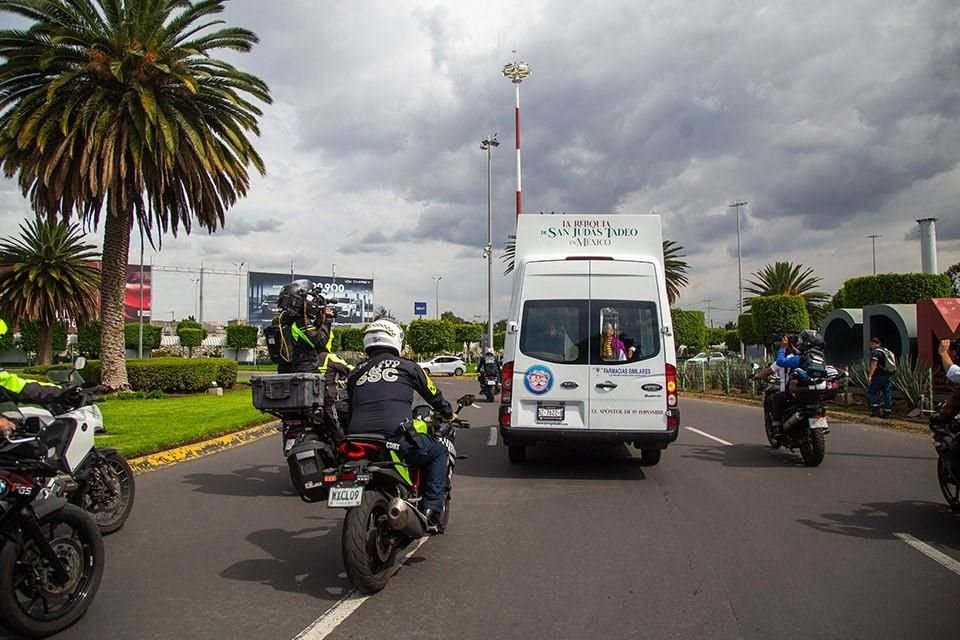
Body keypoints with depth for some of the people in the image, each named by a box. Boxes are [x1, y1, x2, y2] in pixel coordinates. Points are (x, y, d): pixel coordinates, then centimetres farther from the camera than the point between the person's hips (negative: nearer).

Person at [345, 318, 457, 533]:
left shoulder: (356, 372, 20)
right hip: (395, 436, -5)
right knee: (438, 452, 18)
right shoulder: (407, 366, 9)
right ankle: (431, 511, 8)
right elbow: (433, 394, 20)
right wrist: (449, 414, 39)